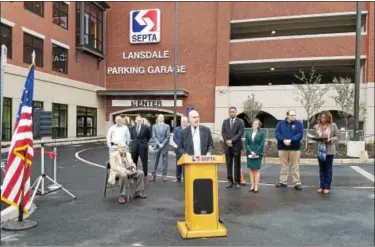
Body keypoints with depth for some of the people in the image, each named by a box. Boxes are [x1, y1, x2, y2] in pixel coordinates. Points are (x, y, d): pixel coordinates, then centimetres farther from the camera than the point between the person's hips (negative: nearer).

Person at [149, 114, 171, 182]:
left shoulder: (167, 126, 5)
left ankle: (164, 175, 7)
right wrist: (159, 144, -11)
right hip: (157, 146, 1)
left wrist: (163, 144, -10)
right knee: (155, 161, 2)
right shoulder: (154, 126, 8)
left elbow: (168, 136, -1)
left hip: (165, 146, 0)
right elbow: (154, 136, 0)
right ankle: (153, 175, 7)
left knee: (165, 160, 2)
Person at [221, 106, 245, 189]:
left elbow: (240, 133, -8)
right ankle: (230, 181, 12)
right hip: (227, 146, 3)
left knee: (237, 164, 3)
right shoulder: (225, 121, 11)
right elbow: (223, 132, 5)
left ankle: (237, 182, 10)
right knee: (228, 164, 6)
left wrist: (232, 140, -15)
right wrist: (227, 141, -10)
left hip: (236, 146, -3)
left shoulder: (240, 122, 0)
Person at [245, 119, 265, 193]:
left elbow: (261, 145, -6)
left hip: (258, 154, -3)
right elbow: (246, 144, 3)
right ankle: (252, 186, 12)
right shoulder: (248, 133, 6)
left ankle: (256, 187, 4)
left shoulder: (261, 133, -1)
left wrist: (256, 153, -14)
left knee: (257, 169, 1)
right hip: (250, 154, 3)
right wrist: (251, 152, -10)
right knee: (251, 169, 6)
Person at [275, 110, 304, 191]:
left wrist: (290, 140, -21)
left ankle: (297, 183, 8)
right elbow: (277, 133, -3)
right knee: (284, 166, 10)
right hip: (283, 148, 2)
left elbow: (300, 135, -9)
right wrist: (284, 140, -20)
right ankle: (283, 181, 20)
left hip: (295, 148, -2)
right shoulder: (281, 123, 6)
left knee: (295, 167, 2)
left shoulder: (299, 123, 2)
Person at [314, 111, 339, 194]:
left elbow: (337, 136, -4)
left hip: (329, 150, -3)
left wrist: (330, 140, -19)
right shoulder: (318, 126, 5)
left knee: (328, 169, 5)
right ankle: (322, 186, 17)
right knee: (321, 169, 10)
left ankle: (327, 187, 12)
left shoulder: (333, 125, -4)